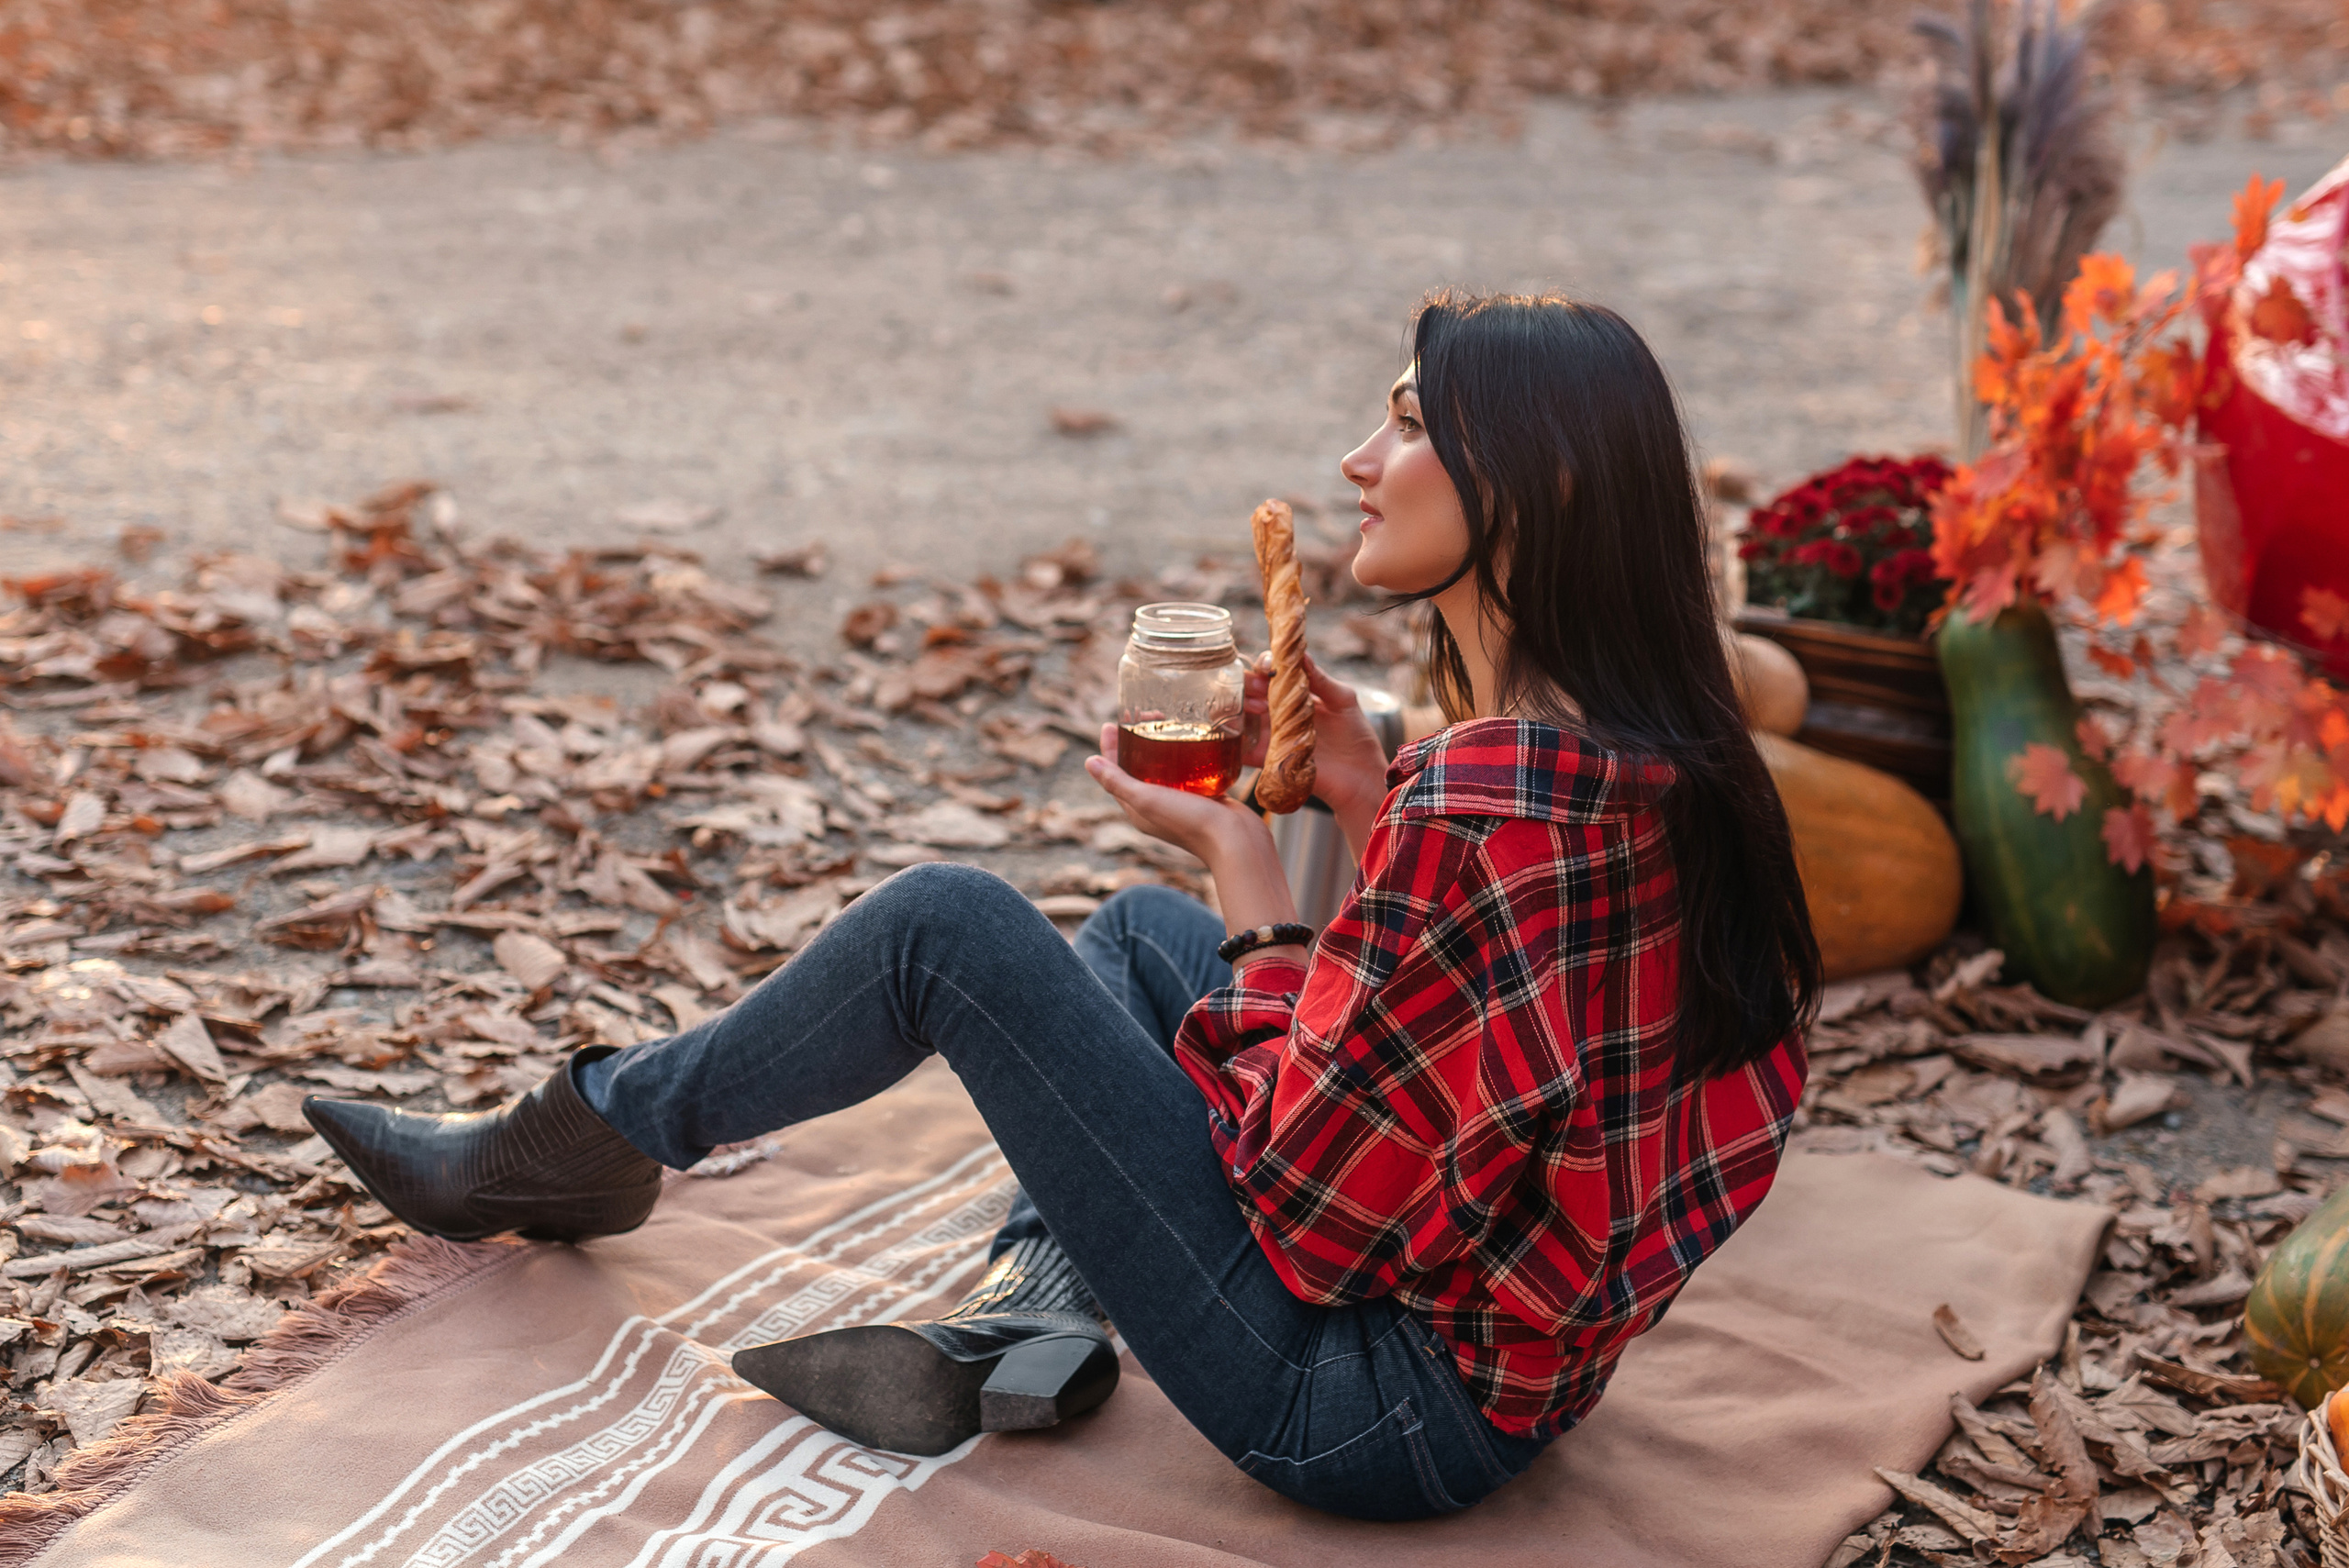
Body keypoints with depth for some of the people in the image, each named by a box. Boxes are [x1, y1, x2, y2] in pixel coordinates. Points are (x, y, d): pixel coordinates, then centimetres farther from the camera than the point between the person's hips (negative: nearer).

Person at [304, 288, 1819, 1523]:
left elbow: (1307, 1201, -20)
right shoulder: (1663, 764, 1)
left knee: (949, 925, -5)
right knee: (1136, 928, 22)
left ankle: (579, 1145, 18)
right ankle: (1041, 1312, 8)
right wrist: (1371, 805, 2)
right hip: (1506, 1345, 9)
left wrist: (1245, 867, -9)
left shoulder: (1478, 806, -28)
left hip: (1380, 1409, -9)